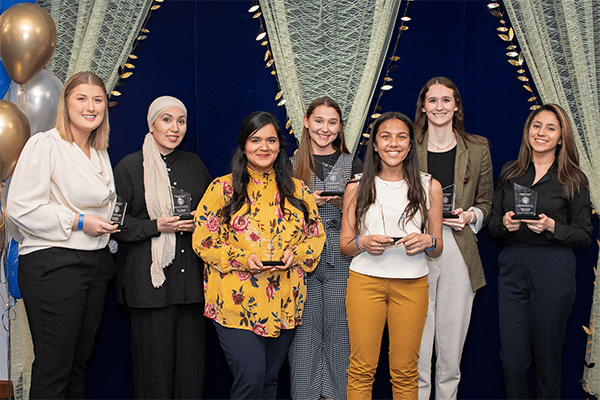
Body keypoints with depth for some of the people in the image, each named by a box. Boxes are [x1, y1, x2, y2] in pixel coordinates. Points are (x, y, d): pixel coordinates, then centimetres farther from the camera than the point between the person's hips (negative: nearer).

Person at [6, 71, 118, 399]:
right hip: (53, 264, -7)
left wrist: (109, 224, 9)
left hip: (96, 261, 7)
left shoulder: (100, 153, 16)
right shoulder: (44, 145, -7)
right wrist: (78, 222, -15)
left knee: (80, 361, 12)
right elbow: (20, 207, -14)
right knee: (52, 371, -3)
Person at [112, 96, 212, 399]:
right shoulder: (130, 167, 1)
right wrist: (157, 226, -15)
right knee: (155, 359, -1)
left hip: (191, 277, 4)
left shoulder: (194, 164, 13)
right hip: (149, 277, -3)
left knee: (191, 358, 3)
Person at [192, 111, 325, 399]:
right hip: (236, 300, -3)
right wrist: (241, 258, -17)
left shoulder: (297, 190, 9)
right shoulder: (223, 188, -1)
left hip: (284, 303, 4)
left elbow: (316, 235, 12)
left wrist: (295, 254, -9)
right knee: (250, 377, -13)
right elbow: (203, 240, -2)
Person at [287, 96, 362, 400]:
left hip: (341, 258, 0)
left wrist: (346, 205, -8)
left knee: (339, 326, 2)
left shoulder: (352, 165, 9)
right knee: (305, 326, 2)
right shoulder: (290, 165, 9)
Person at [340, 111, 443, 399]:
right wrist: (363, 243, -13)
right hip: (365, 280, 0)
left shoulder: (429, 186, 8)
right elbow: (344, 245, 9)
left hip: (412, 284, 1)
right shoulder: (357, 187, 7)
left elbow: (438, 249, 11)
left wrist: (426, 242, -12)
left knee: (405, 372, 4)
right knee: (362, 369, 0)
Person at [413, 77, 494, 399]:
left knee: (452, 343, 6)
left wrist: (470, 216, -5)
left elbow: (486, 201, 15)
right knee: (416, 343, -1)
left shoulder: (478, 149, 9)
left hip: (460, 252, 1)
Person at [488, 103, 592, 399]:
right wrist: (505, 223, -9)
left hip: (553, 270, -2)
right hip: (512, 266, 2)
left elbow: (584, 235, 1)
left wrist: (552, 227, -15)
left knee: (547, 356, 5)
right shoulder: (509, 173, 11)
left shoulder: (573, 180, 3)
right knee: (512, 357, 1)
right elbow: (493, 225, 13)